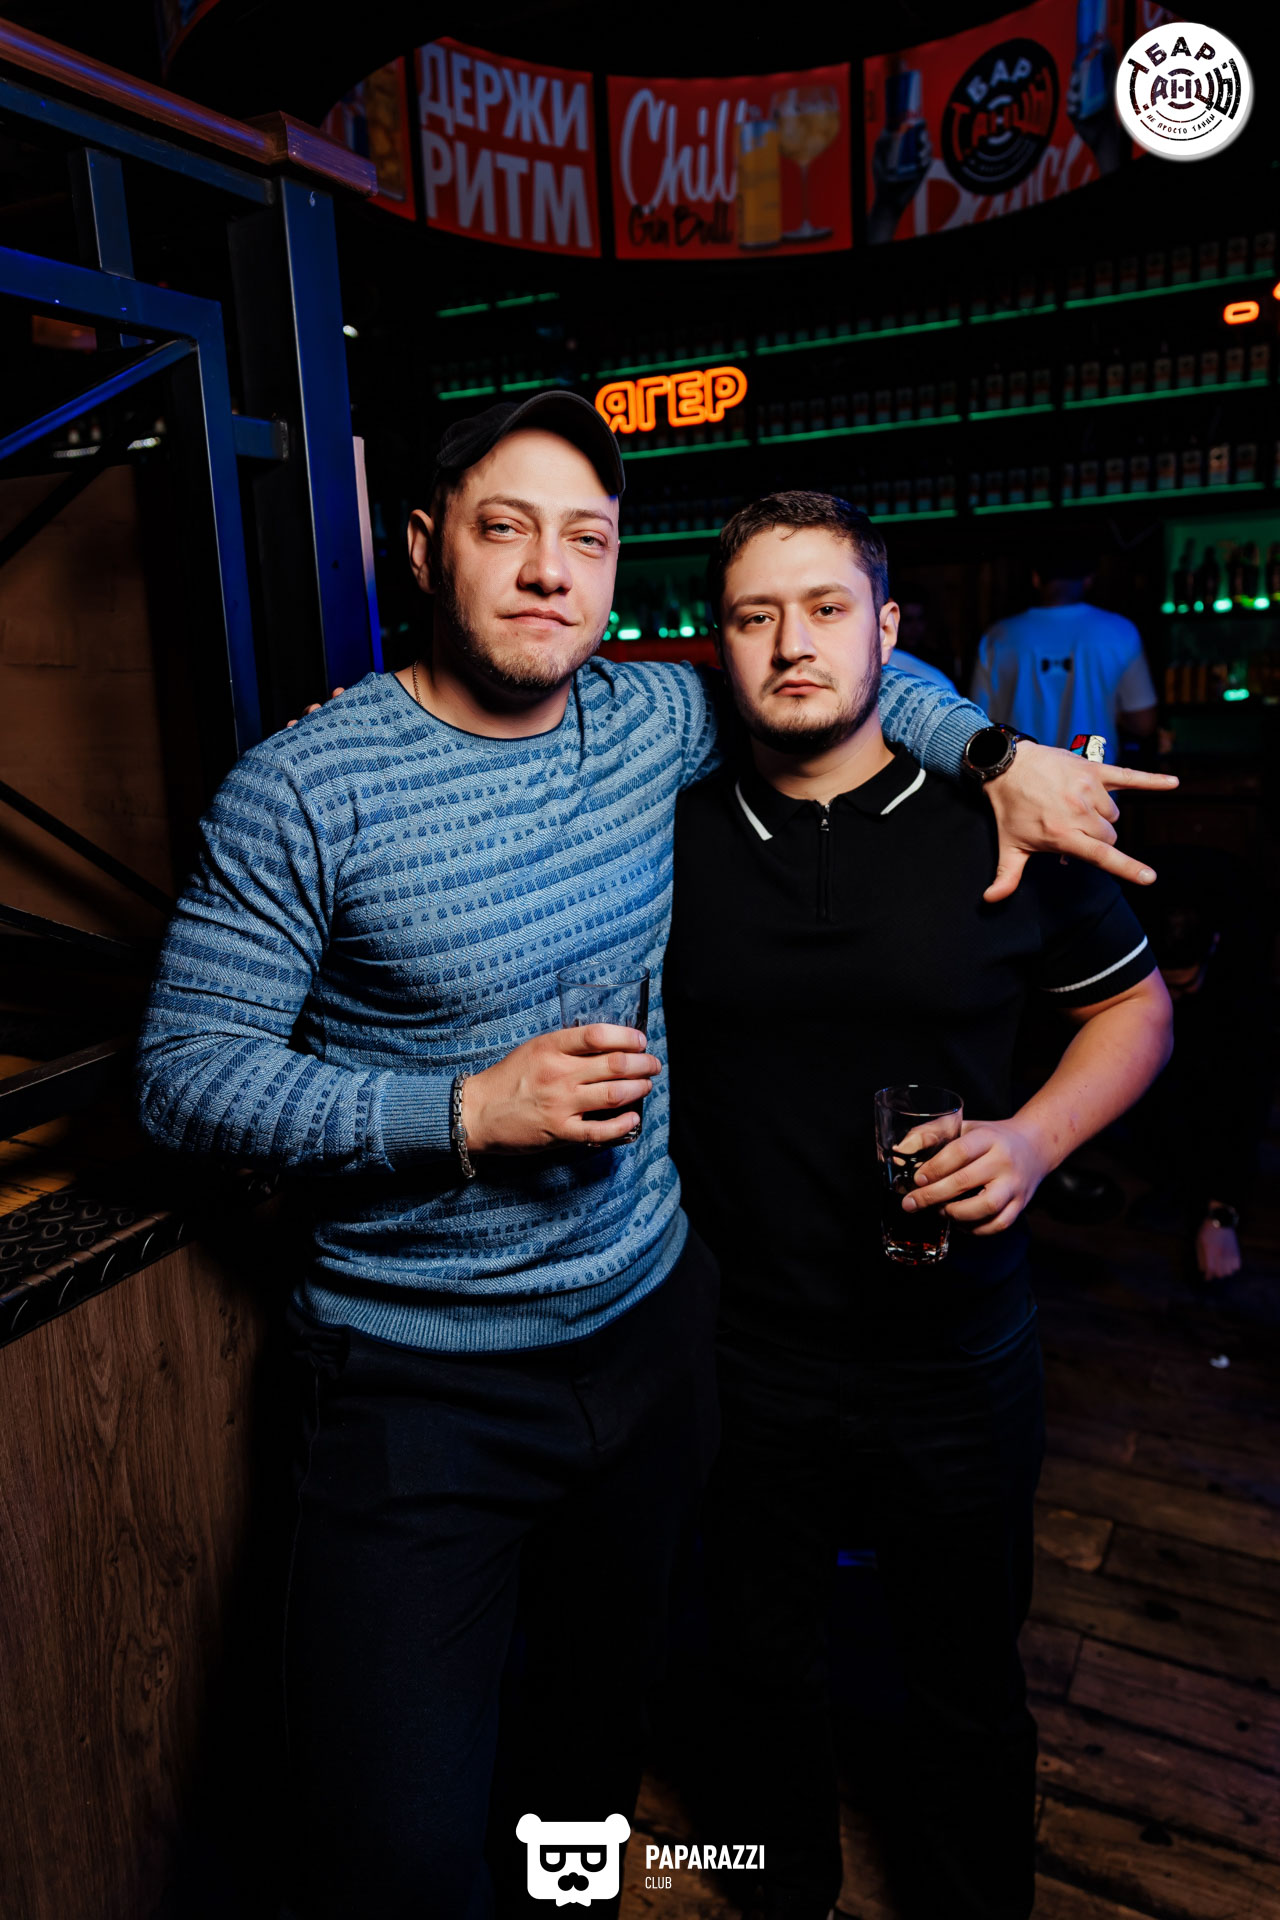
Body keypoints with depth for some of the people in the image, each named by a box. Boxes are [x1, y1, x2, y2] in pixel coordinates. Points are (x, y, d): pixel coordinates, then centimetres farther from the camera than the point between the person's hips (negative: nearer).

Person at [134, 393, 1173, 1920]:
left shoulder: (654, 722, 0)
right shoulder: (300, 789, -14)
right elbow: (186, 1074, -13)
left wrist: (997, 754, 2)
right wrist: (465, 1113, -22)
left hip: (654, 1330, 5)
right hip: (421, 1383, -4)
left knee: (607, 1693, 24)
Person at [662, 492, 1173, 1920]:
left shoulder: (1003, 820, -9)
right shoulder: (672, 833, -6)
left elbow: (1132, 1004, 3)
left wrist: (1034, 1136, -13)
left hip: (956, 1358, -1)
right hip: (743, 1355, 1)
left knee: (966, 1683, 21)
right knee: (765, 1663, 24)